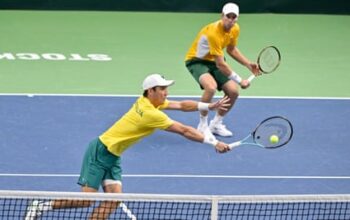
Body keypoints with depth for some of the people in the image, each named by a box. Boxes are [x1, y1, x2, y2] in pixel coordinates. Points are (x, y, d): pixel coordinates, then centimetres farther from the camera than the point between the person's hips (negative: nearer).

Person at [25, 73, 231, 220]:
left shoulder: (147, 101, 0)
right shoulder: (151, 114, -25)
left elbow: (182, 105, 4)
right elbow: (184, 130, -22)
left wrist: (210, 106, -6)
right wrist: (214, 142, -18)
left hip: (113, 157, 9)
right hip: (100, 151, -9)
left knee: (114, 198, -2)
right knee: (86, 200, -11)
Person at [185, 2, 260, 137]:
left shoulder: (235, 29, -7)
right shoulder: (214, 32, -33)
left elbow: (231, 49, 13)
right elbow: (220, 64, -29)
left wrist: (248, 64, 0)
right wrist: (239, 80, -24)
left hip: (213, 61, 8)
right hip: (196, 60, -8)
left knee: (233, 91, -6)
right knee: (211, 87, -35)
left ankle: (216, 124, 16)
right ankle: (202, 125, -16)